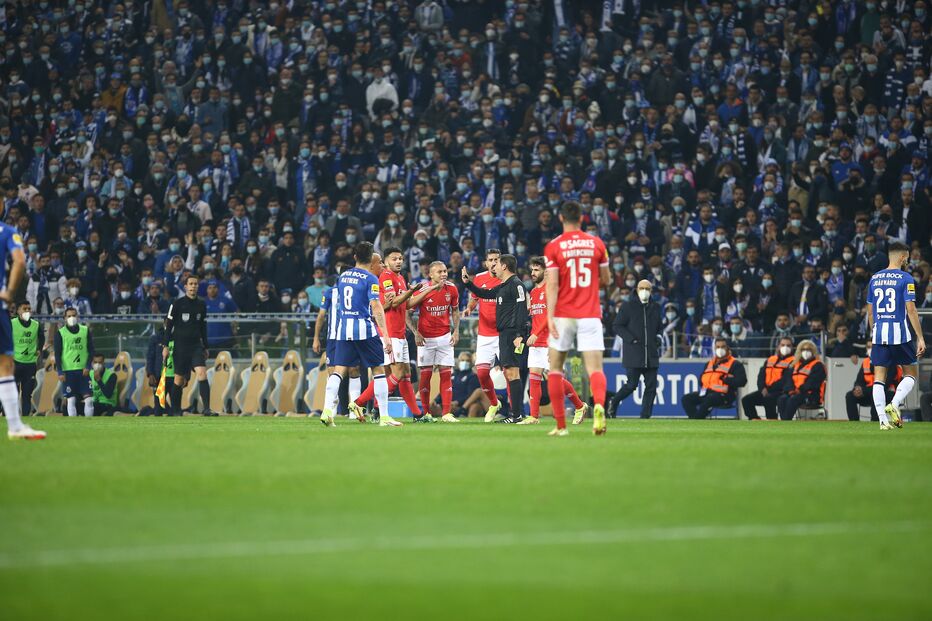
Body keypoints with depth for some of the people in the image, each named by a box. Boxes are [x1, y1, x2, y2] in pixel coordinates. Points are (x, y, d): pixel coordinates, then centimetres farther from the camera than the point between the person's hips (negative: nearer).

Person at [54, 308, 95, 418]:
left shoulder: (85, 330, 7)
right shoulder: (60, 333, 0)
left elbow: (91, 350, 8)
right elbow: (57, 354, -1)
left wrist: (88, 366, -4)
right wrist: (60, 372, -8)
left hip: (83, 370, 2)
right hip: (68, 371, -2)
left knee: (88, 398, -6)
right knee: (71, 400, -2)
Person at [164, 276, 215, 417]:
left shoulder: (201, 305, 10)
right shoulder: (177, 304, -3)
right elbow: (169, 325, -2)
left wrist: (205, 347, 20)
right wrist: (165, 346, -7)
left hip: (196, 345, 3)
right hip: (180, 346, -3)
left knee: (202, 373, -15)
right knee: (179, 379, 1)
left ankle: (207, 409, -21)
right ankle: (175, 411, 15)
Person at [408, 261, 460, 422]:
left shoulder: (451, 289, -2)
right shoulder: (423, 291, -13)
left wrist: (456, 330, 2)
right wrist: (416, 332, -13)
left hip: (444, 337, 3)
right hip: (425, 338, -3)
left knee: (446, 373, -3)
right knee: (425, 374, -1)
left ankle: (446, 413, -3)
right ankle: (425, 413, 8)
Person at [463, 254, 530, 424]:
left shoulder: (516, 285, -11)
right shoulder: (502, 287, 20)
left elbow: (522, 309, -19)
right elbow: (485, 294, 35)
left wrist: (519, 335, -26)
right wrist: (467, 282, 28)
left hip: (513, 334, -11)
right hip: (504, 334, 11)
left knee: (512, 372, -13)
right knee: (508, 372, 11)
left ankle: (517, 414, -15)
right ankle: (516, 413, 14)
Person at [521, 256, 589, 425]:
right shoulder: (533, 292, 17)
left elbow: (551, 315, -16)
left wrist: (536, 334, -20)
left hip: (548, 341, -8)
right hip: (535, 342, 8)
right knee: (534, 377, 0)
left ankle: (580, 406, 13)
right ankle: (534, 416, -1)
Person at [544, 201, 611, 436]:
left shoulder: (553, 247, -2)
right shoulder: (596, 243, 5)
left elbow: (552, 284, -9)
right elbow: (606, 280, 14)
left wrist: (550, 316, -12)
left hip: (563, 315, -1)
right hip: (590, 315, 1)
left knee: (555, 369, 13)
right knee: (595, 369, -5)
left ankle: (561, 425, 10)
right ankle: (599, 406, -36)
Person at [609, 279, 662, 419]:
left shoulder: (656, 308, 15)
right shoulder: (628, 306, 1)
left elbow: (660, 327, 26)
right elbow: (618, 326, -1)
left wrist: (659, 338, 5)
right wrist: (631, 339, -13)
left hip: (651, 354, 4)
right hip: (633, 354, -4)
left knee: (651, 386, -2)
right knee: (632, 385, -7)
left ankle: (645, 416, 3)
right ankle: (614, 402, 18)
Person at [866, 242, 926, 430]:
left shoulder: (874, 278, 11)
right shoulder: (905, 278, -5)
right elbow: (911, 310, -11)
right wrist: (920, 338, -10)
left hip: (879, 332, 4)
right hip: (900, 333, -4)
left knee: (879, 378, 4)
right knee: (911, 374, 10)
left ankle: (883, 420, -4)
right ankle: (894, 405, -12)